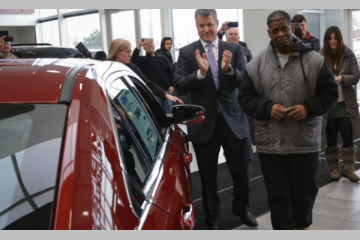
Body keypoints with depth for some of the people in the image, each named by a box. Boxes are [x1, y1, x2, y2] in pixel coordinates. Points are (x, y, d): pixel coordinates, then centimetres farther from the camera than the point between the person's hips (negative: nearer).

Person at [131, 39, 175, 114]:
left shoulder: (162, 58, 17)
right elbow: (133, 60, -16)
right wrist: (139, 45, -20)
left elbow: (170, 72, 17)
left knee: (169, 113, 6)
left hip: (167, 90, 3)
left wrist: (172, 85, 4)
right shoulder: (142, 60, 5)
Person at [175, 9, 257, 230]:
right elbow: (179, 87, -10)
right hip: (204, 122, -1)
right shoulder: (187, 52, -1)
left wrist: (229, 69, -27)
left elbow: (246, 82, -7)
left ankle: (242, 209, 39)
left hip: (233, 119, 1)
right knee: (208, 176, 11)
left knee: (242, 171, 12)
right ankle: (212, 218, 31)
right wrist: (201, 73, -26)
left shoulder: (234, 49, 2)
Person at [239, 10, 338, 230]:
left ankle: (302, 225, 44)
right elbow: (245, 98, 4)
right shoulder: (256, 65, 2)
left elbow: (330, 93, 3)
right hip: (270, 144, 0)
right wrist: (268, 108, -13)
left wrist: (308, 108, -15)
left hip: (305, 142, 0)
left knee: (305, 193, 16)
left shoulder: (315, 60, -1)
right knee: (278, 197, 7)